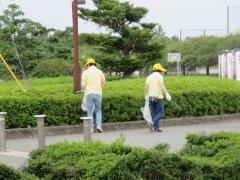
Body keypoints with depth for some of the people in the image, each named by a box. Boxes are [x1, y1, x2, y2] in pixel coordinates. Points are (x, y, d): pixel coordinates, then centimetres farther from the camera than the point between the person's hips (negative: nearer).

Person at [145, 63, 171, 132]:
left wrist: (146, 96, 21)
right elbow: (162, 86, -15)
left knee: (154, 113, 10)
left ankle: (156, 127, 5)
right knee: (161, 113, 0)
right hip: (158, 97, -6)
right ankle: (152, 123, -18)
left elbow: (146, 87, 14)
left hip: (151, 97, 6)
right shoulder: (159, 76, -5)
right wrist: (167, 94, -13)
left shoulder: (149, 77, 14)